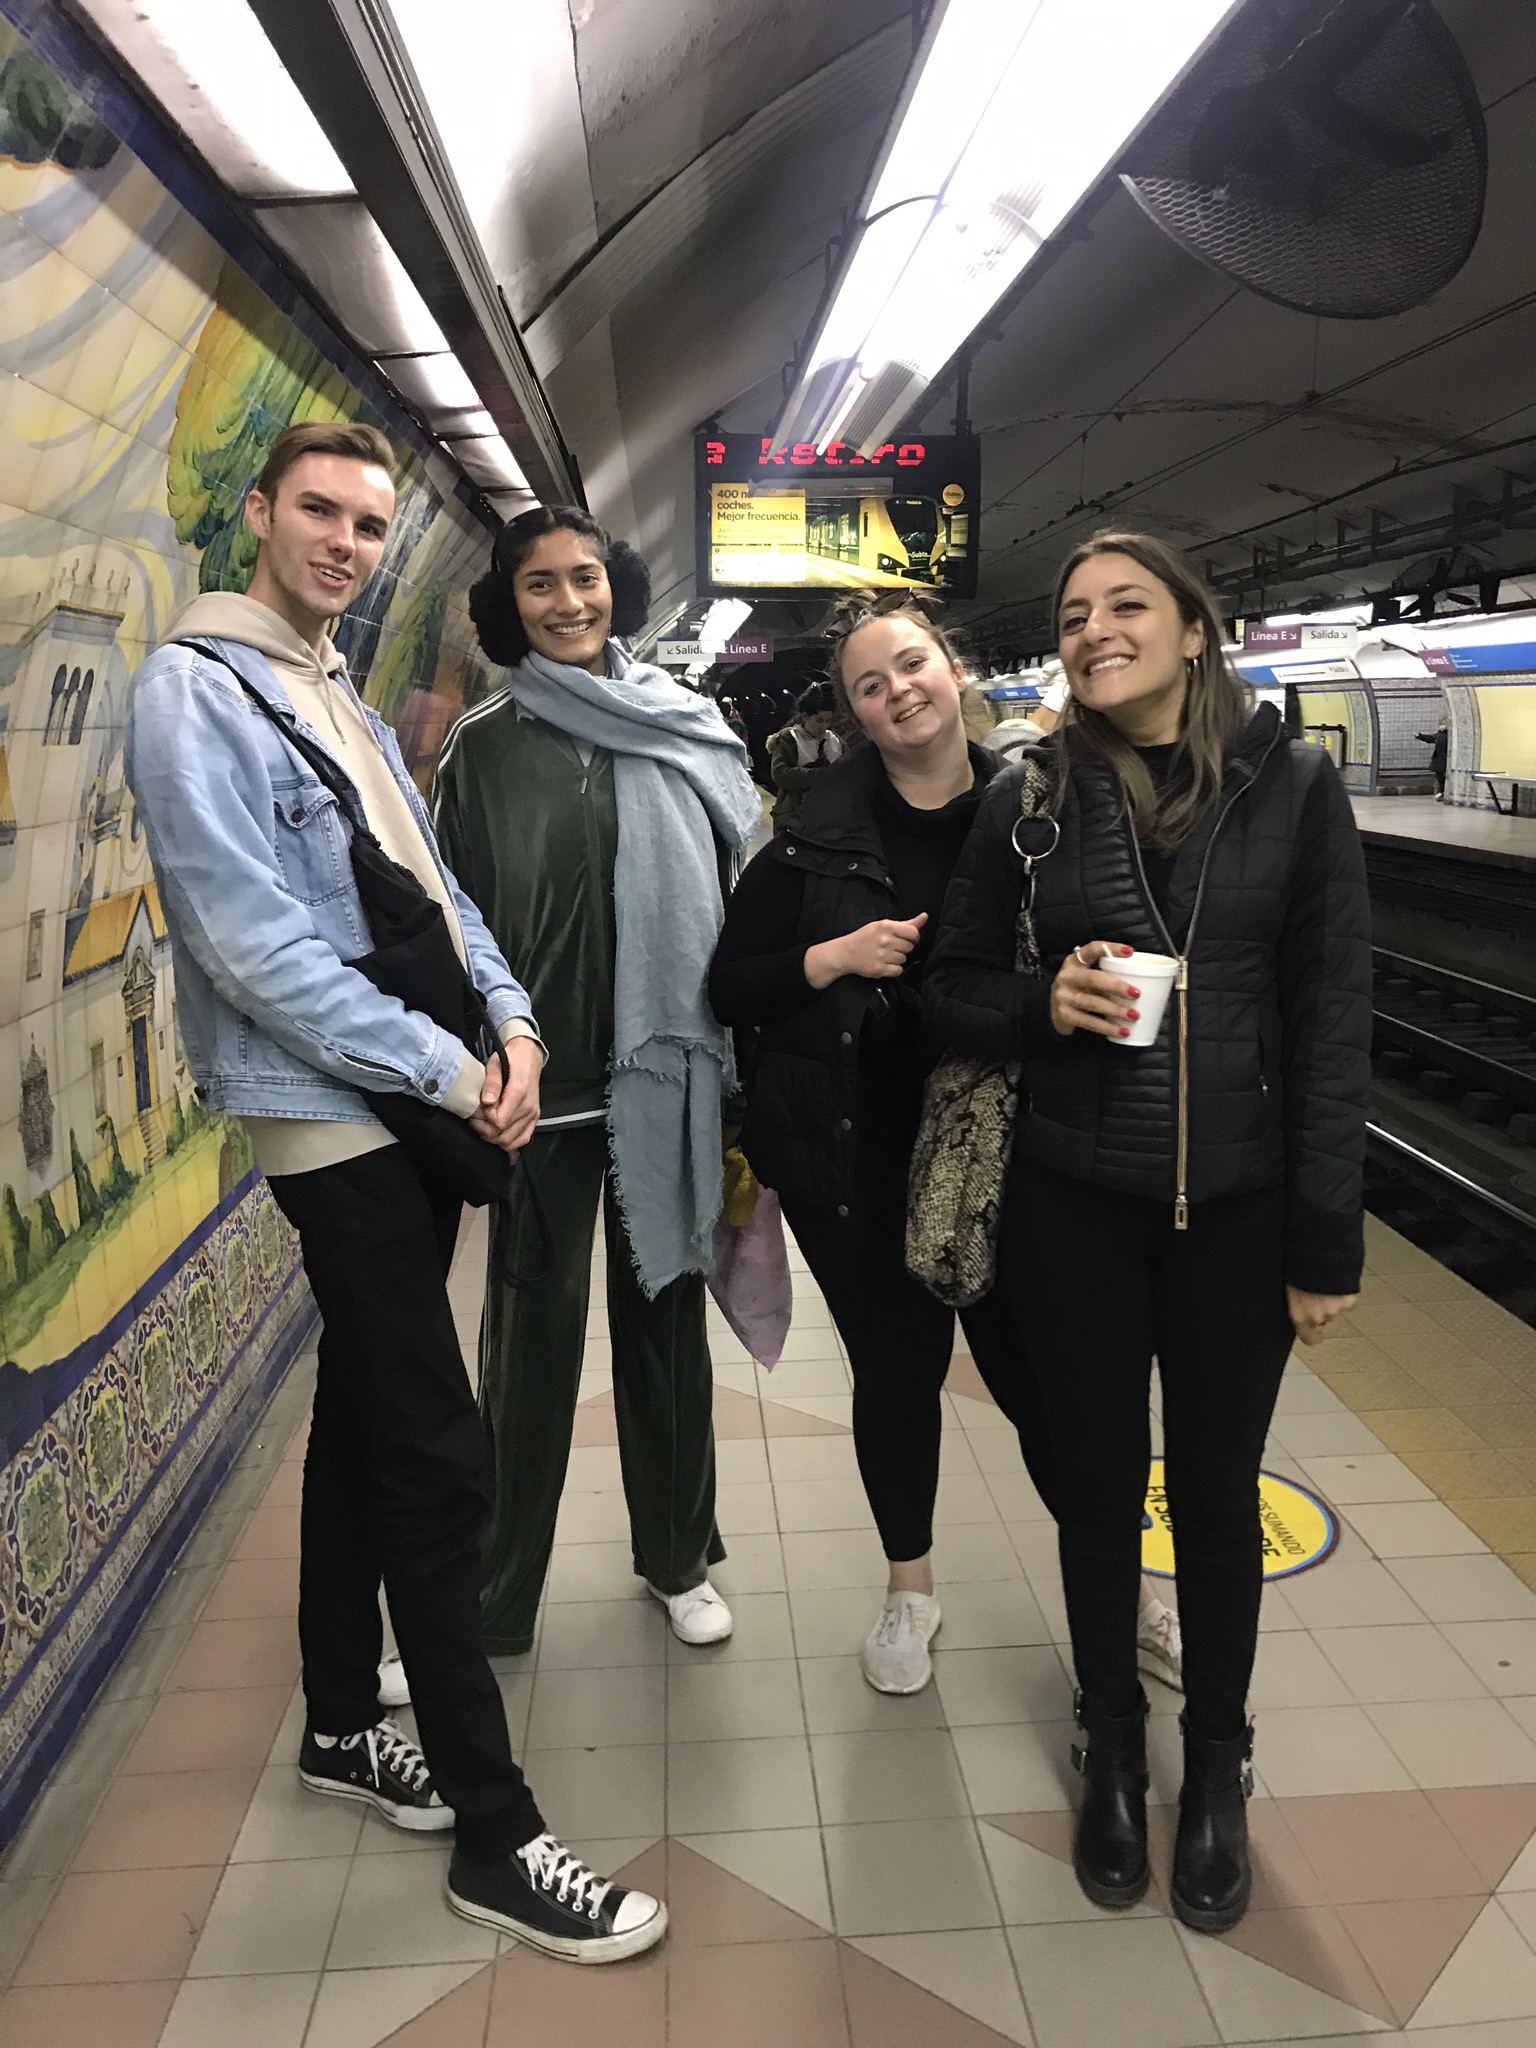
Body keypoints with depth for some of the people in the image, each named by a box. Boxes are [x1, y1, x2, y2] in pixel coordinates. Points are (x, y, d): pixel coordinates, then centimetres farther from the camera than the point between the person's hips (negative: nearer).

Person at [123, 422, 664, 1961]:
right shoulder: (198, 688, -10)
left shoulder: (345, 703, 17)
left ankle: (342, 1726, 35)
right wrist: (450, 1069, -16)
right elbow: (253, 938, -20)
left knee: (364, 1422, 17)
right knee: (438, 1460, -6)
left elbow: (433, 884, 15)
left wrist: (511, 1018, -3)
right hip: (332, 1122, -9)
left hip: (419, 1113, 9)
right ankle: (494, 1836, 9)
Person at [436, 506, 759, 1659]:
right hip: (543, 1079, -1)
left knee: (664, 1313, 14)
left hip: (666, 1075, 2)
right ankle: (495, 1594, 24)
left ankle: (680, 1556, 32)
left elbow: (742, 891, 6)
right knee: (536, 1326, 6)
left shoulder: (688, 729, 6)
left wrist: (741, 1065, 2)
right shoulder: (483, 747, 2)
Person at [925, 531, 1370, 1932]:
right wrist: (1043, 1004, -18)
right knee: (1098, 1484, 14)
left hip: (1237, 1205, 0)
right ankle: (1113, 1746, 39)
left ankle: (1218, 1765, 39)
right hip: (1074, 1202, 1)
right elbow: (953, 992, 4)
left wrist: (1326, 1239, -5)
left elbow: (1332, 1022, -3)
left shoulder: (1294, 787, -3)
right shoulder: (1029, 800, -1)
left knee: (1218, 1492, 14)